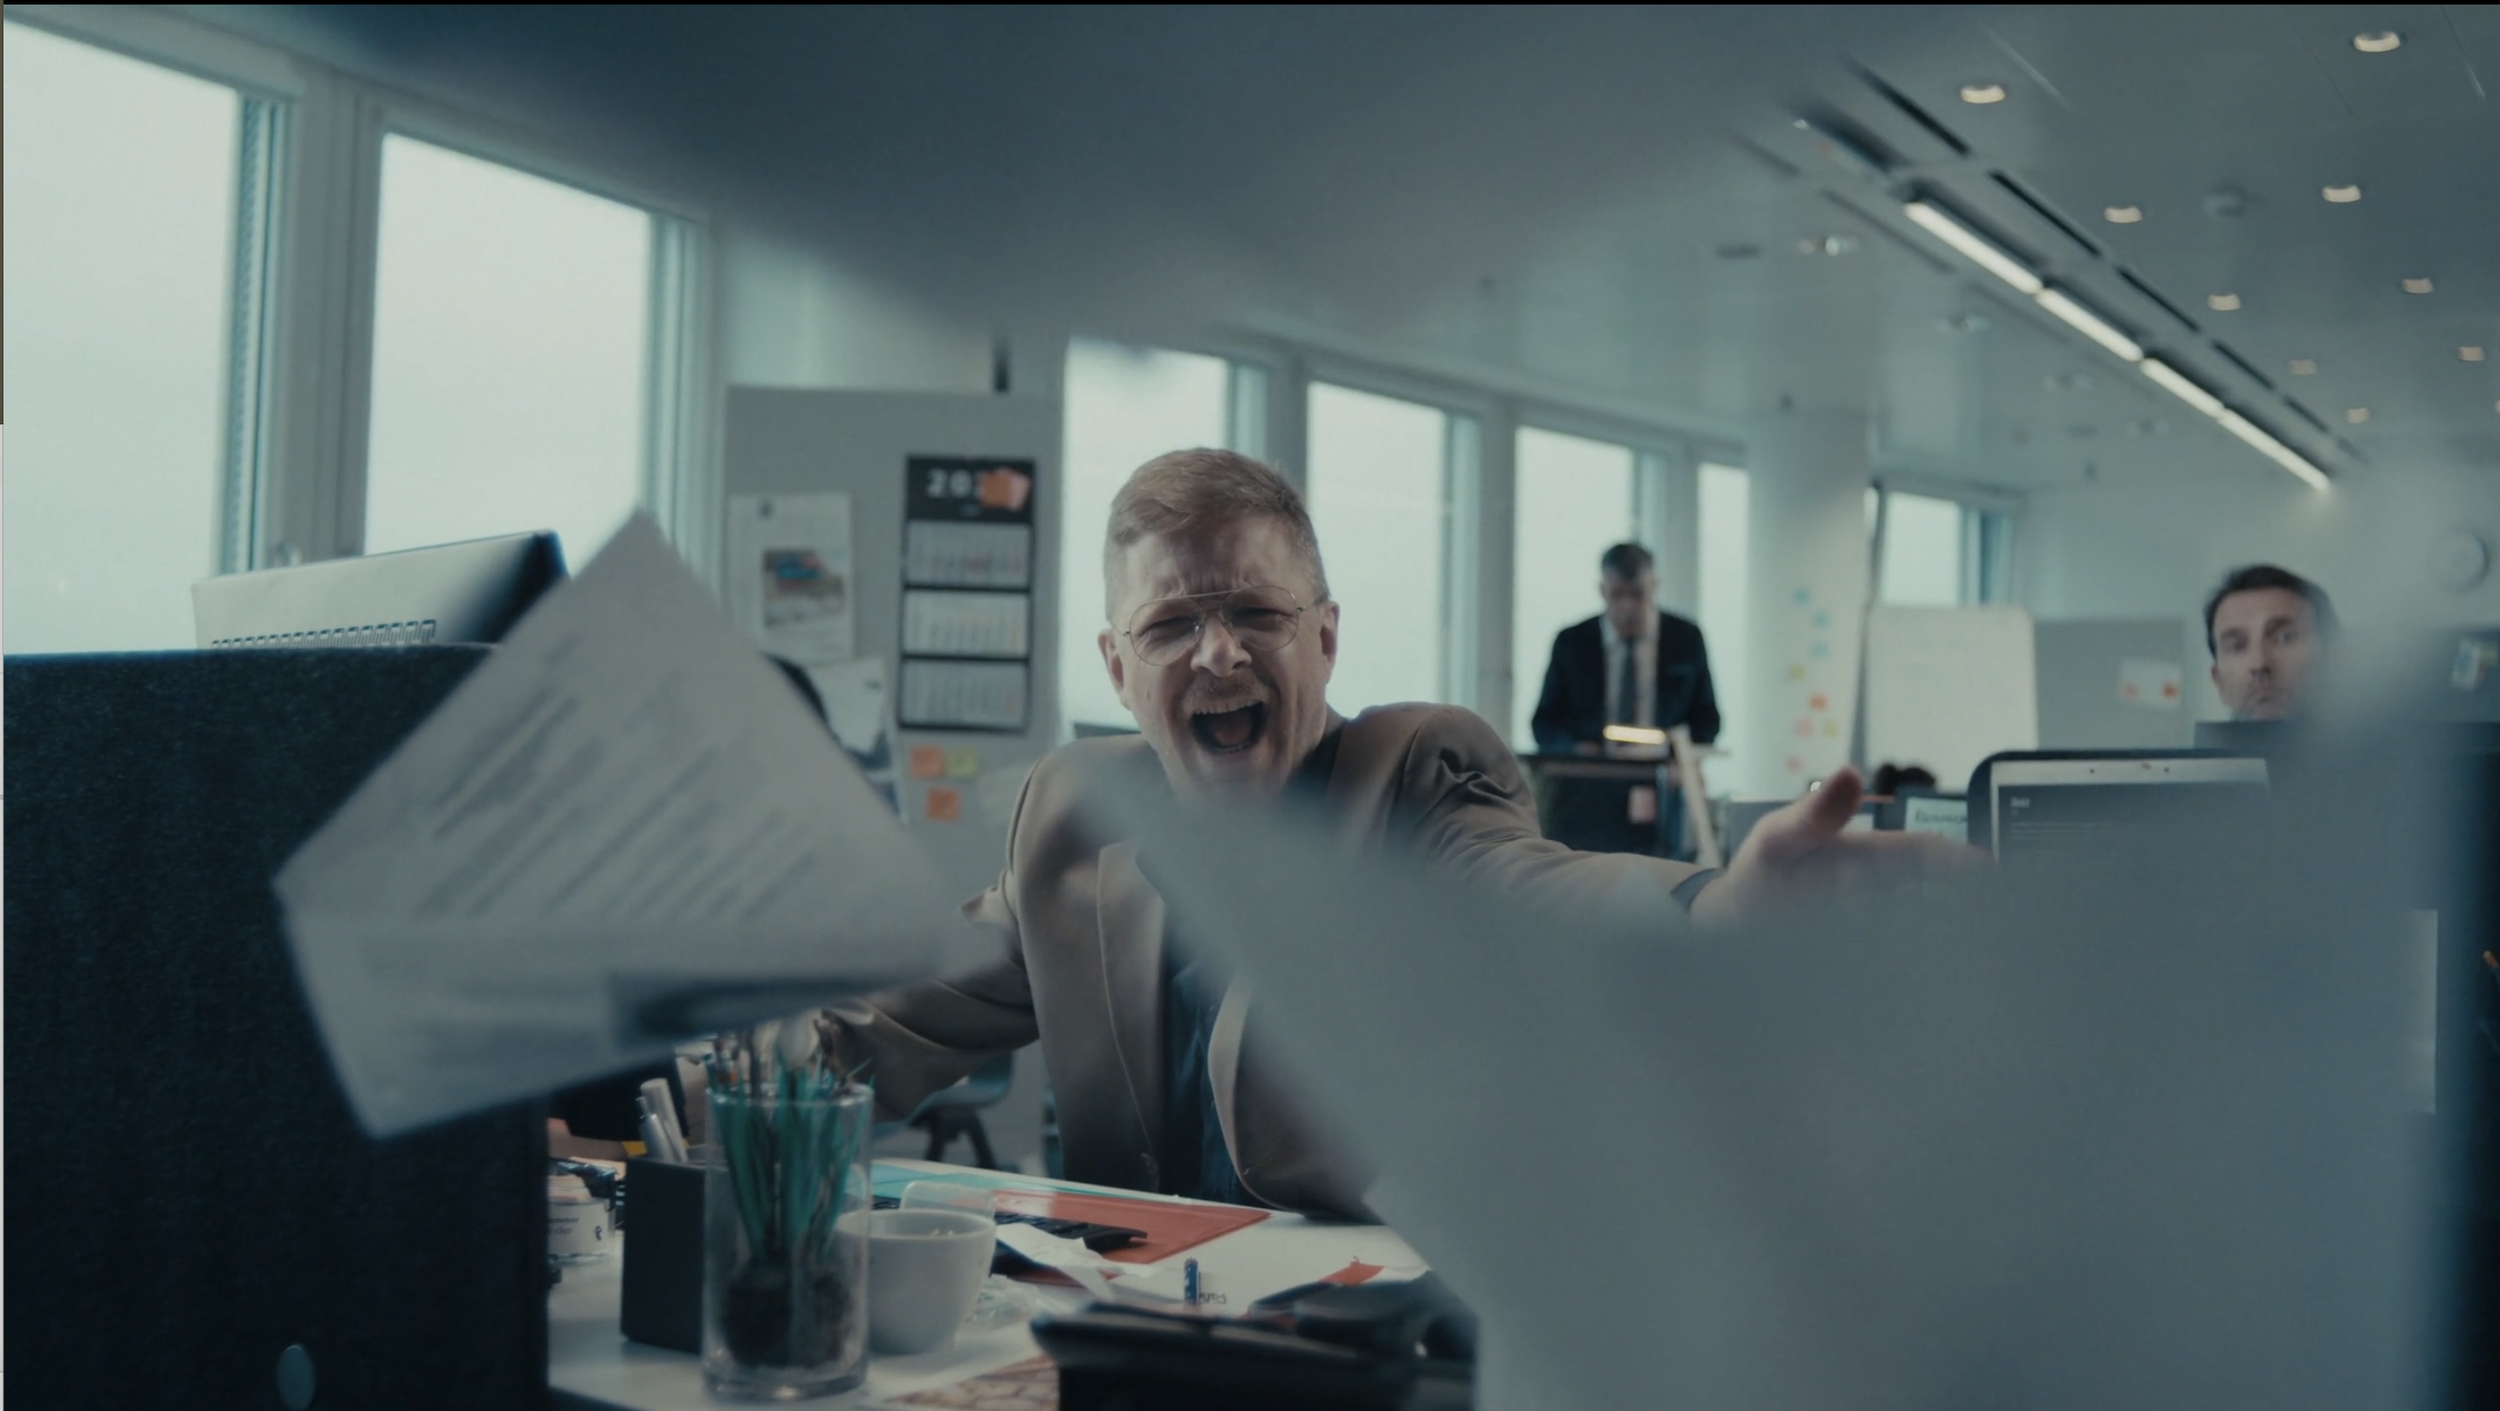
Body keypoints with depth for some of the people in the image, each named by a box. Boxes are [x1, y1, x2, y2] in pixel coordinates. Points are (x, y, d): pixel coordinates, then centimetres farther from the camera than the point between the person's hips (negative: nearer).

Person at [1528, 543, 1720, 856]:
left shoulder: (1686, 639, 7)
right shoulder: (1572, 643, 5)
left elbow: (1706, 717, 11)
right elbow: (1544, 722, 8)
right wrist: (1572, 748, -14)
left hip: (1659, 805, 0)